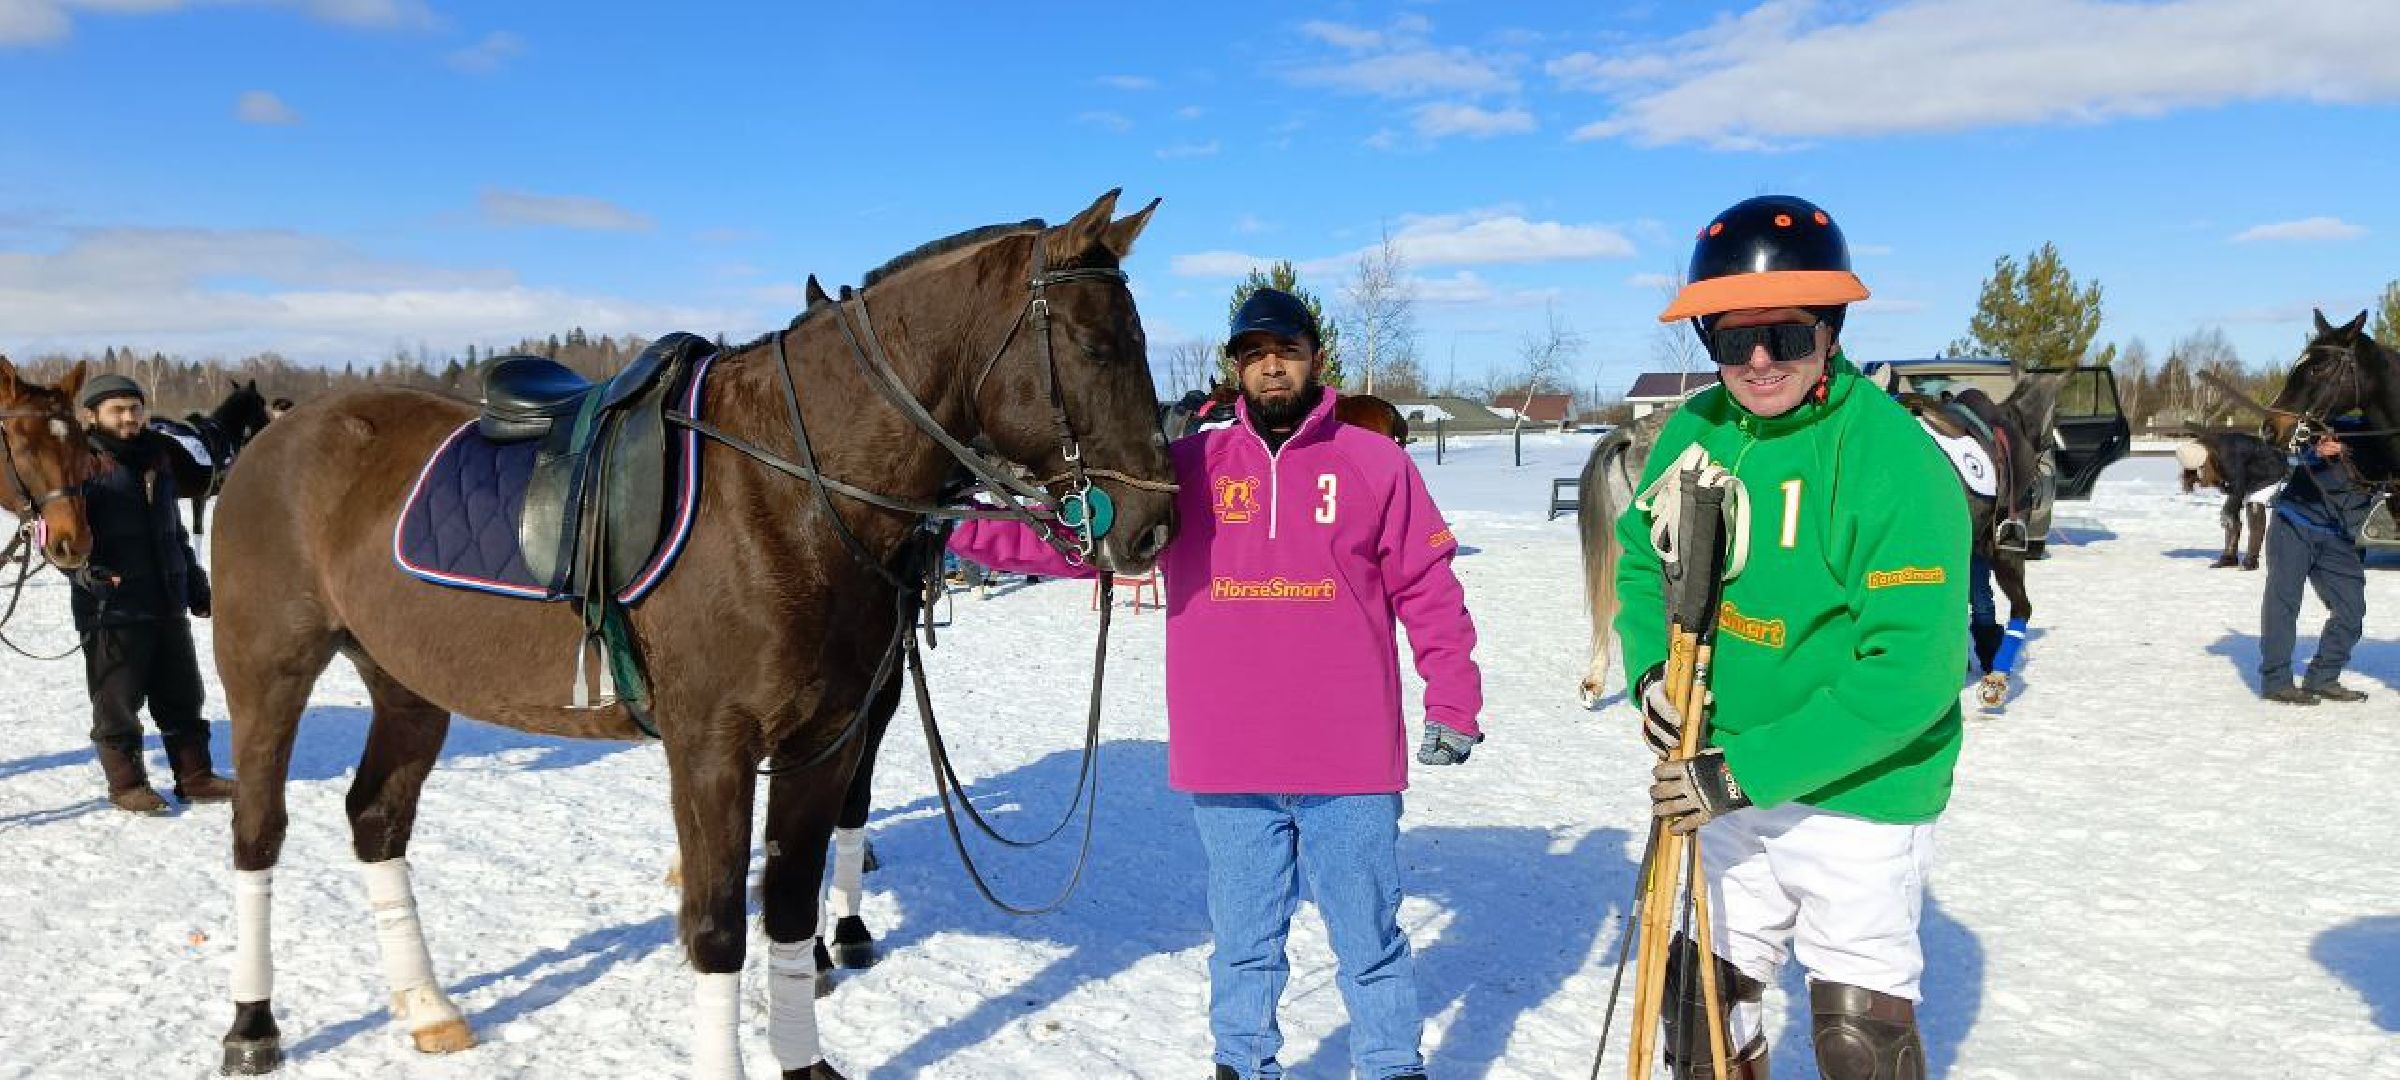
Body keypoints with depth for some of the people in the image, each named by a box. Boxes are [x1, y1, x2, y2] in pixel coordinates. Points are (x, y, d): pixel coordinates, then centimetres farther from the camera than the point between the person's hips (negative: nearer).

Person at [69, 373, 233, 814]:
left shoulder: (159, 460, 13)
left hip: (167, 604, 7)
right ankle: (127, 783, 17)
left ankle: (195, 776, 22)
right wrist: (84, 569, -30)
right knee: (118, 700, 4)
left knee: (182, 695, 12)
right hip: (111, 608, -6)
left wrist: (196, 586, 21)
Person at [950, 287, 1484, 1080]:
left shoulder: (1377, 463, 0)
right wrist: (958, 528, -7)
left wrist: (1453, 703, -1)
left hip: (1351, 763, -1)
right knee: (1243, 941, 18)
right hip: (1228, 769, 2)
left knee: (1370, 941, 13)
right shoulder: (1187, 469, 3)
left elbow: (1428, 590, 2)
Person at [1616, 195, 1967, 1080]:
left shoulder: (1896, 461, -22)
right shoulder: (1693, 432, -4)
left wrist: (1747, 770, -26)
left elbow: (1910, 673, -25)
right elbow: (1642, 561, 10)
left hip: (1859, 797, -5)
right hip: (1728, 789, 6)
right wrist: (1651, 667, -10)